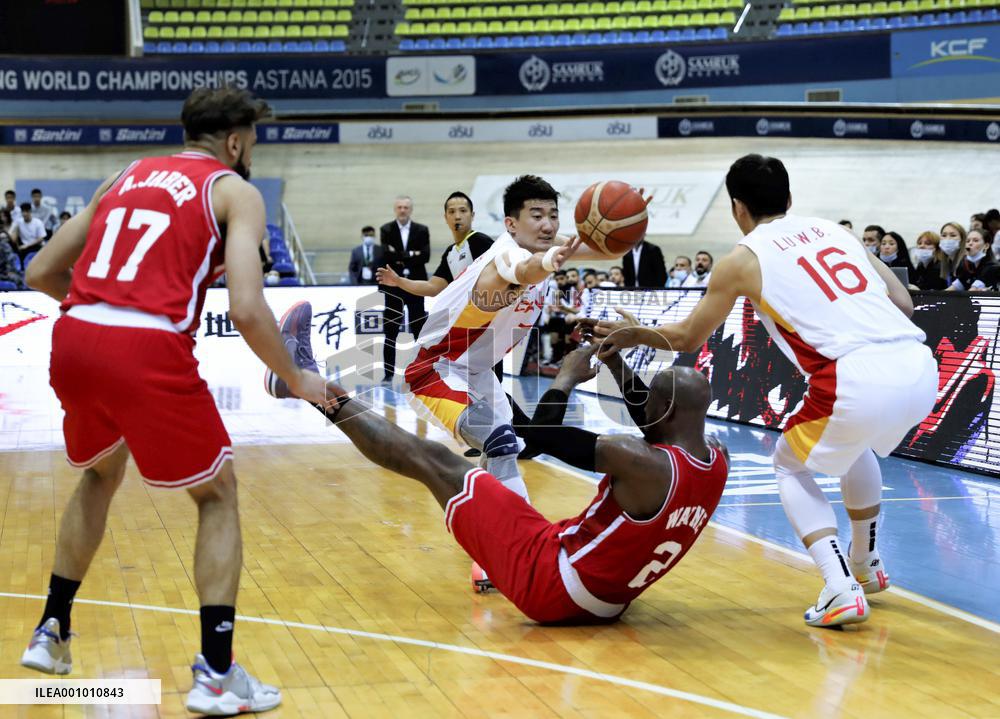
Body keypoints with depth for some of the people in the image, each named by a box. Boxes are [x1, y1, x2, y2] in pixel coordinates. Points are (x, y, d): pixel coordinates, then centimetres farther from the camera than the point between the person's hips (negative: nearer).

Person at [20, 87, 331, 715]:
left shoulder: (126, 178, 24)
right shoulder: (235, 192, 8)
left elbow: (41, 273, 23)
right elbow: (246, 310, -6)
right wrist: (296, 380, 8)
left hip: (73, 339, 6)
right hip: (148, 352, -5)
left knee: (101, 474, 32)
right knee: (218, 494, 12)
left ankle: (52, 634, 36)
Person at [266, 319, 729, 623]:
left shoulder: (639, 461, -28)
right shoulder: (718, 461, -4)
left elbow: (540, 432, -19)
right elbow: (657, 427, 17)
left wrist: (568, 375, -3)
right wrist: (616, 364, 12)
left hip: (549, 583, -8)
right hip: (607, 601, 8)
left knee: (432, 460, 0)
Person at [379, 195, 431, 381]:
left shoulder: (422, 230, 5)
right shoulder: (386, 230, 4)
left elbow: (425, 256, -8)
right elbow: (387, 255, -11)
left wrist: (401, 258, -12)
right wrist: (411, 255, -12)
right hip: (393, 286, 0)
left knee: (419, 330, 3)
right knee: (391, 331, 1)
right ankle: (389, 372, 5)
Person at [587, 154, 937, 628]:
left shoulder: (744, 258, 11)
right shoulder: (832, 230, 24)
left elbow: (686, 339, 21)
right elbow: (903, 303, 23)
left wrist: (633, 335, 38)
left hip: (860, 384, -5)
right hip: (920, 367, 6)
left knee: (791, 469, 22)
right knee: (856, 448, 37)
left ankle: (841, 590, 5)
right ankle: (866, 567, 45)